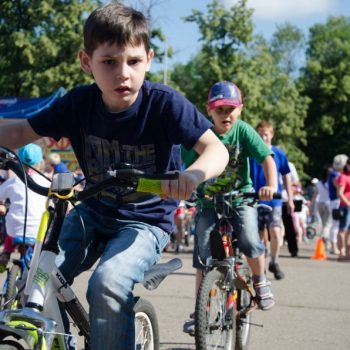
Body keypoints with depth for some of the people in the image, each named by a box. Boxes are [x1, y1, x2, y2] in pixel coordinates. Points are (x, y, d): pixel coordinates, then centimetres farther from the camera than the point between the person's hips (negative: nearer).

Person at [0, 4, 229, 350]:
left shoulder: (165, 103, -21)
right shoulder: (79, 103, -11)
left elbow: (216, 148, -27)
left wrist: (194, 174, -49)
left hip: (146, 220, -4)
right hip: (94, 211, 4)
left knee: (108, 284, -30)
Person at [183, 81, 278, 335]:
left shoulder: (243, 131, -11)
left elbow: (267, 158, -17)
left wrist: (272, 185, -33)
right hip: (208, 201, 1)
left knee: (250, 243, -21)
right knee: (203, 255, -5)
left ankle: (260, 281, 10)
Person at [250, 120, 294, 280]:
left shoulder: (279, 153, 2)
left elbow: (286, 177, 9)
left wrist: (290, 199, 9)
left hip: (274, 200, -1)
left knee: (275, 232, -14)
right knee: (258, 235, 6)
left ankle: (274, 262, 6)